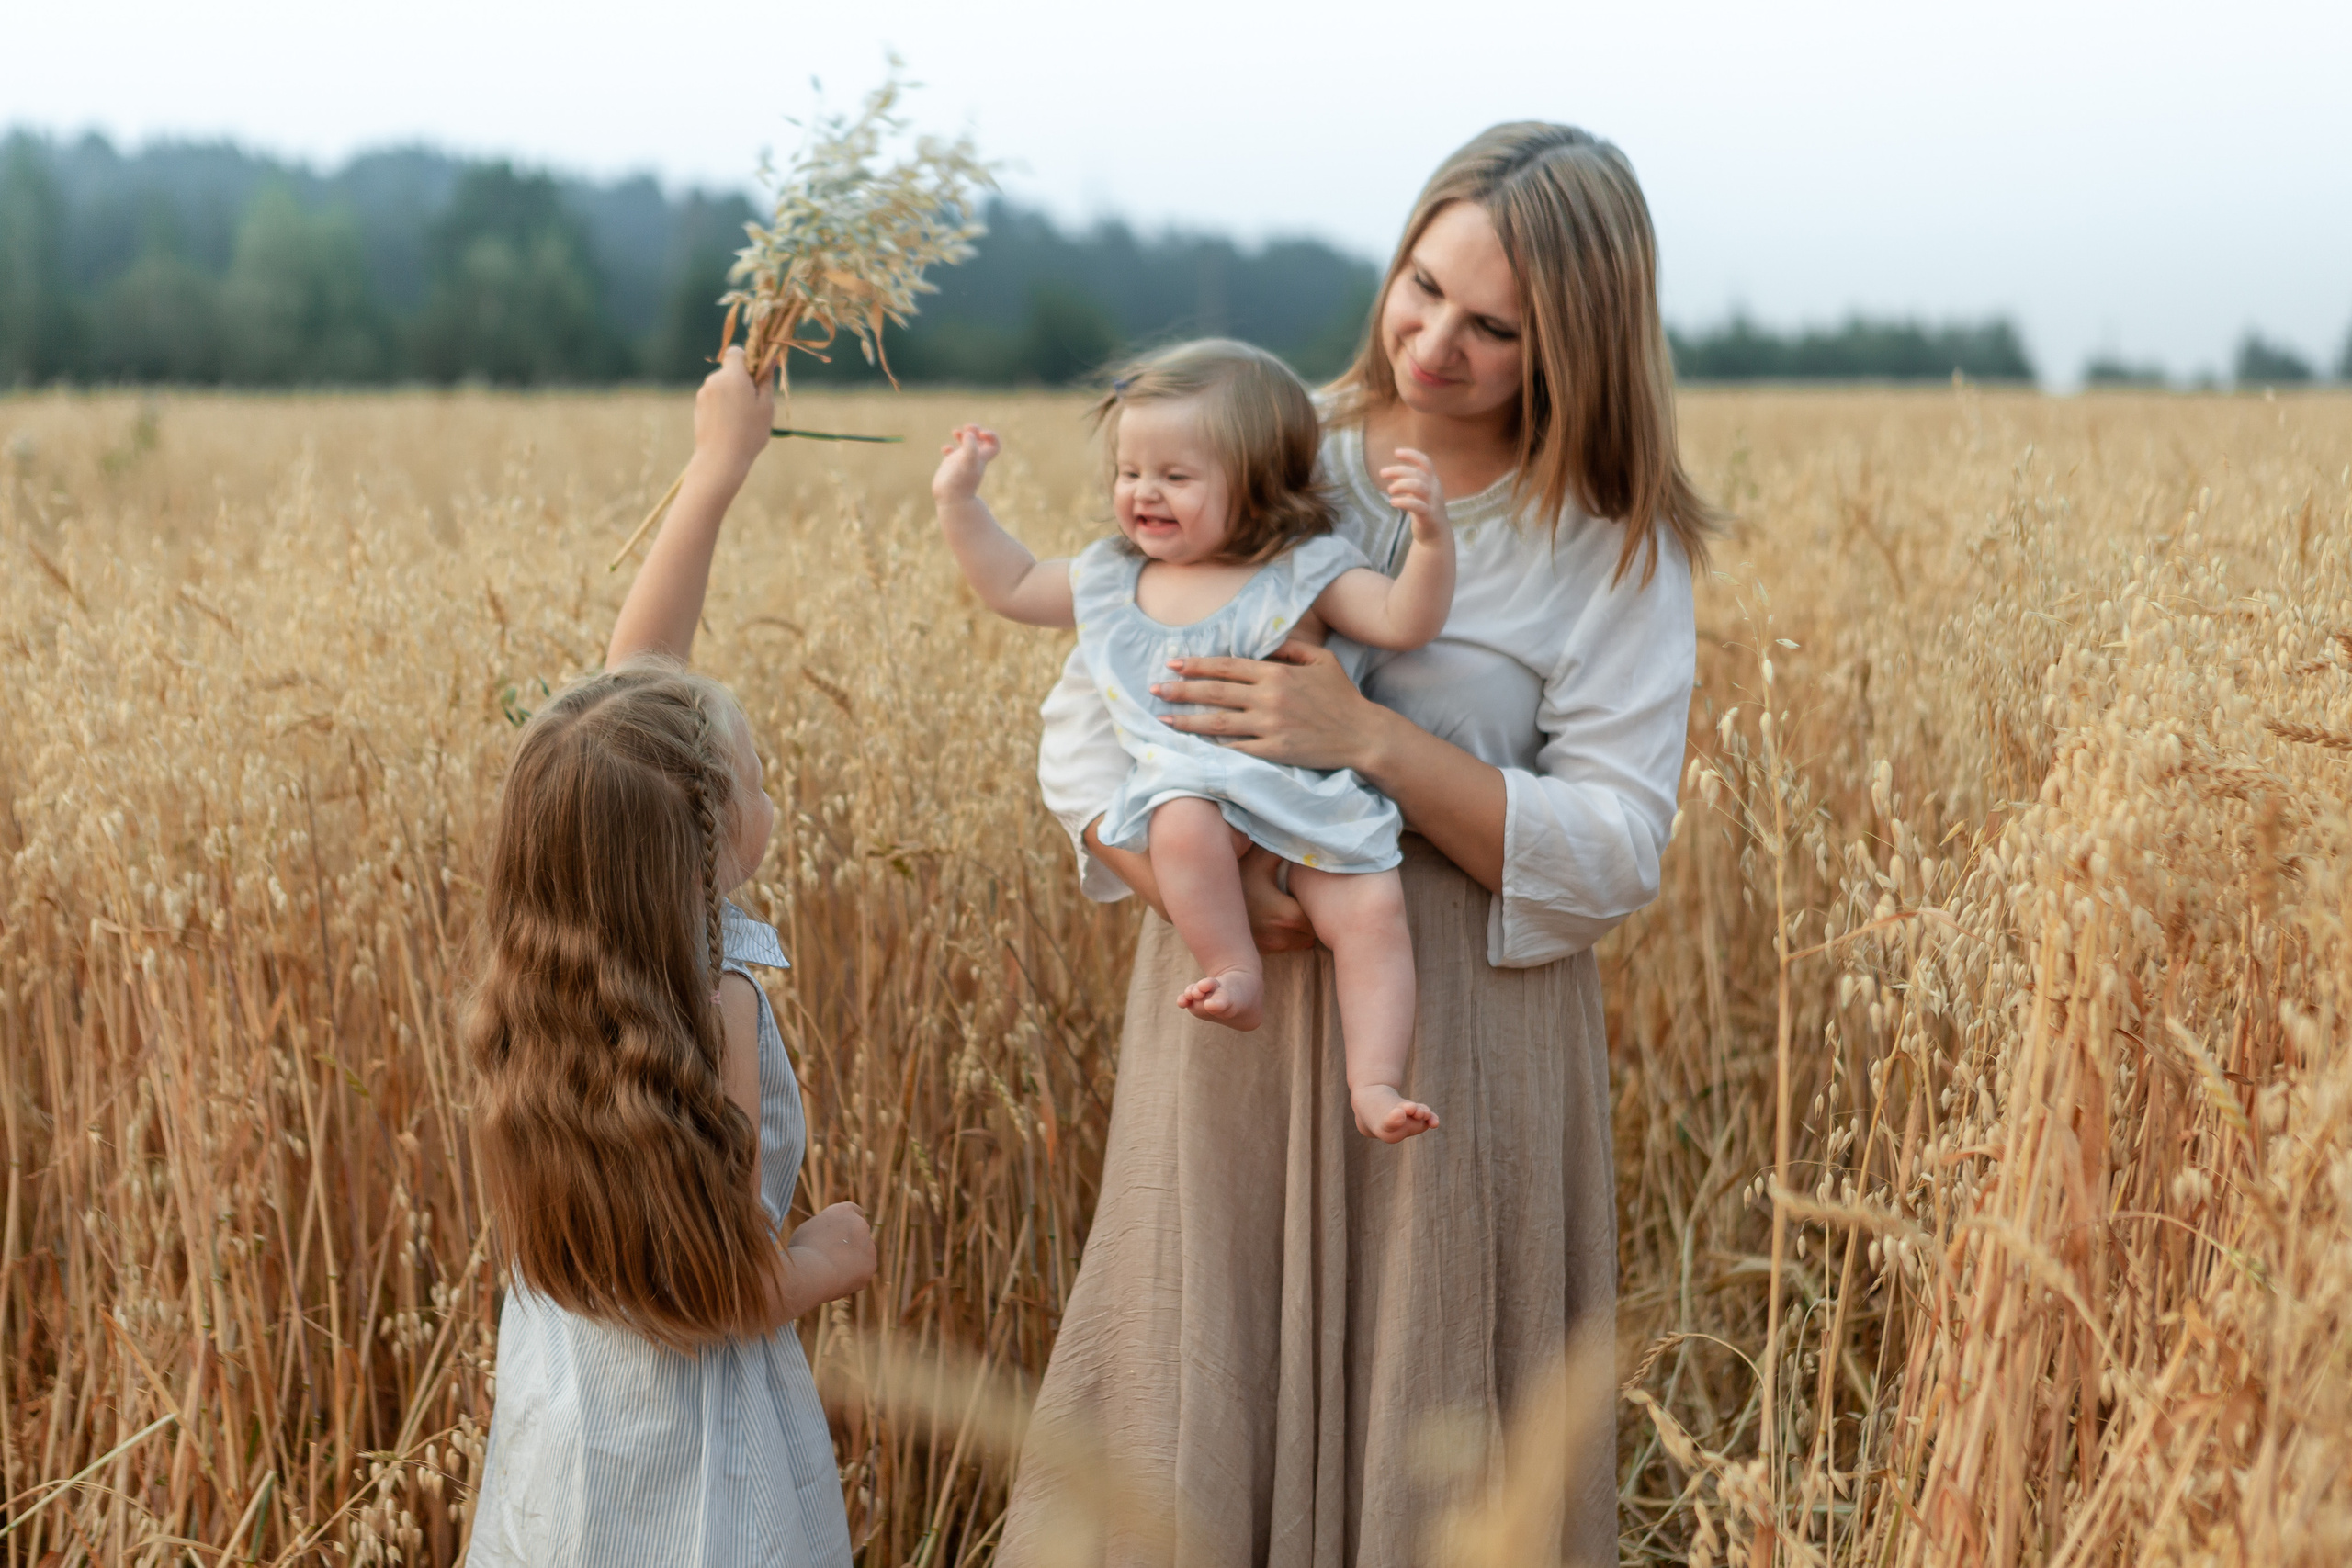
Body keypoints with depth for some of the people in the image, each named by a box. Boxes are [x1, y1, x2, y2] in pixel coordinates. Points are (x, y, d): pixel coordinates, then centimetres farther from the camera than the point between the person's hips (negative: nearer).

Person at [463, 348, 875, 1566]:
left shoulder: (567, 942, -6)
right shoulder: (712, 1000, -26)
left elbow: (634, 672, 4)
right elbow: (704, 1298, -26)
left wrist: (722, 462, 9)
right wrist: (828, 1257, -6)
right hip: (688, 1465, -7)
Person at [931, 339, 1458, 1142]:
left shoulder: (1304, 573, 2)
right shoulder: (1112, 577, 16)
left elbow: (1403, 620, -8)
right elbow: (1013, 586, 29)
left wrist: (1432, 534, -24)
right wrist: (959, 501, 24)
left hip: (1307, 802, -1)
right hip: (1185, 789, 1)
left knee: (1372, 910, -22)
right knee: (1184, 823, -36)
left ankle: (1374, 1083, -21)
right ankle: (1234, 970, -21)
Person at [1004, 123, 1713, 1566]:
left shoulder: (1617, 551, -4)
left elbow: (1613, 857, -10)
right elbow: (1083, 736, 2)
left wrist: (1368, 739, -22)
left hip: (1459, 1053, -2)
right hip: (1231, 1026, 2)